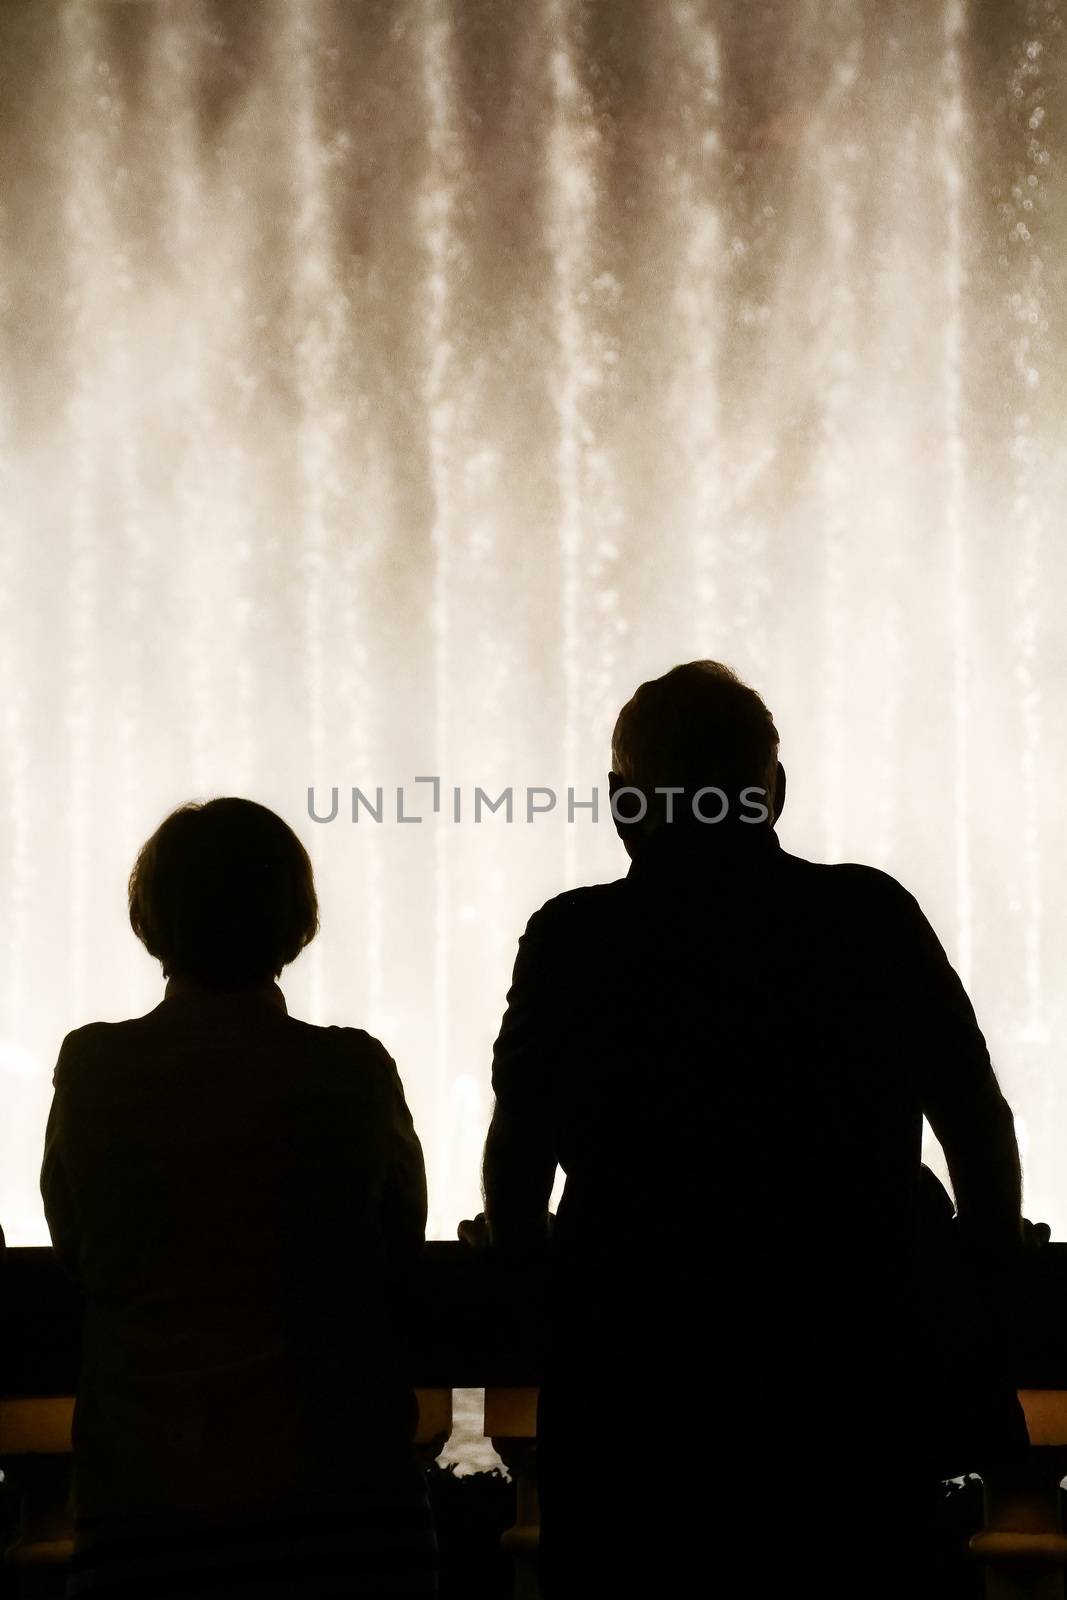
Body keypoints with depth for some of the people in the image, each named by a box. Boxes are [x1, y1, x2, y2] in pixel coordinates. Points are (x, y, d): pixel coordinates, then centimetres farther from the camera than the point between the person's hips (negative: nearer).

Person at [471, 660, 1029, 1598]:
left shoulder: (575, 939, -4)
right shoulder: (874, 920, -1)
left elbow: (517, 1152, 2)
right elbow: (981, 1126, 6)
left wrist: (522, 1259, 21)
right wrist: (986, 1261, 22)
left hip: (630, 1389, 0)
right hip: (844, 1388, 1)